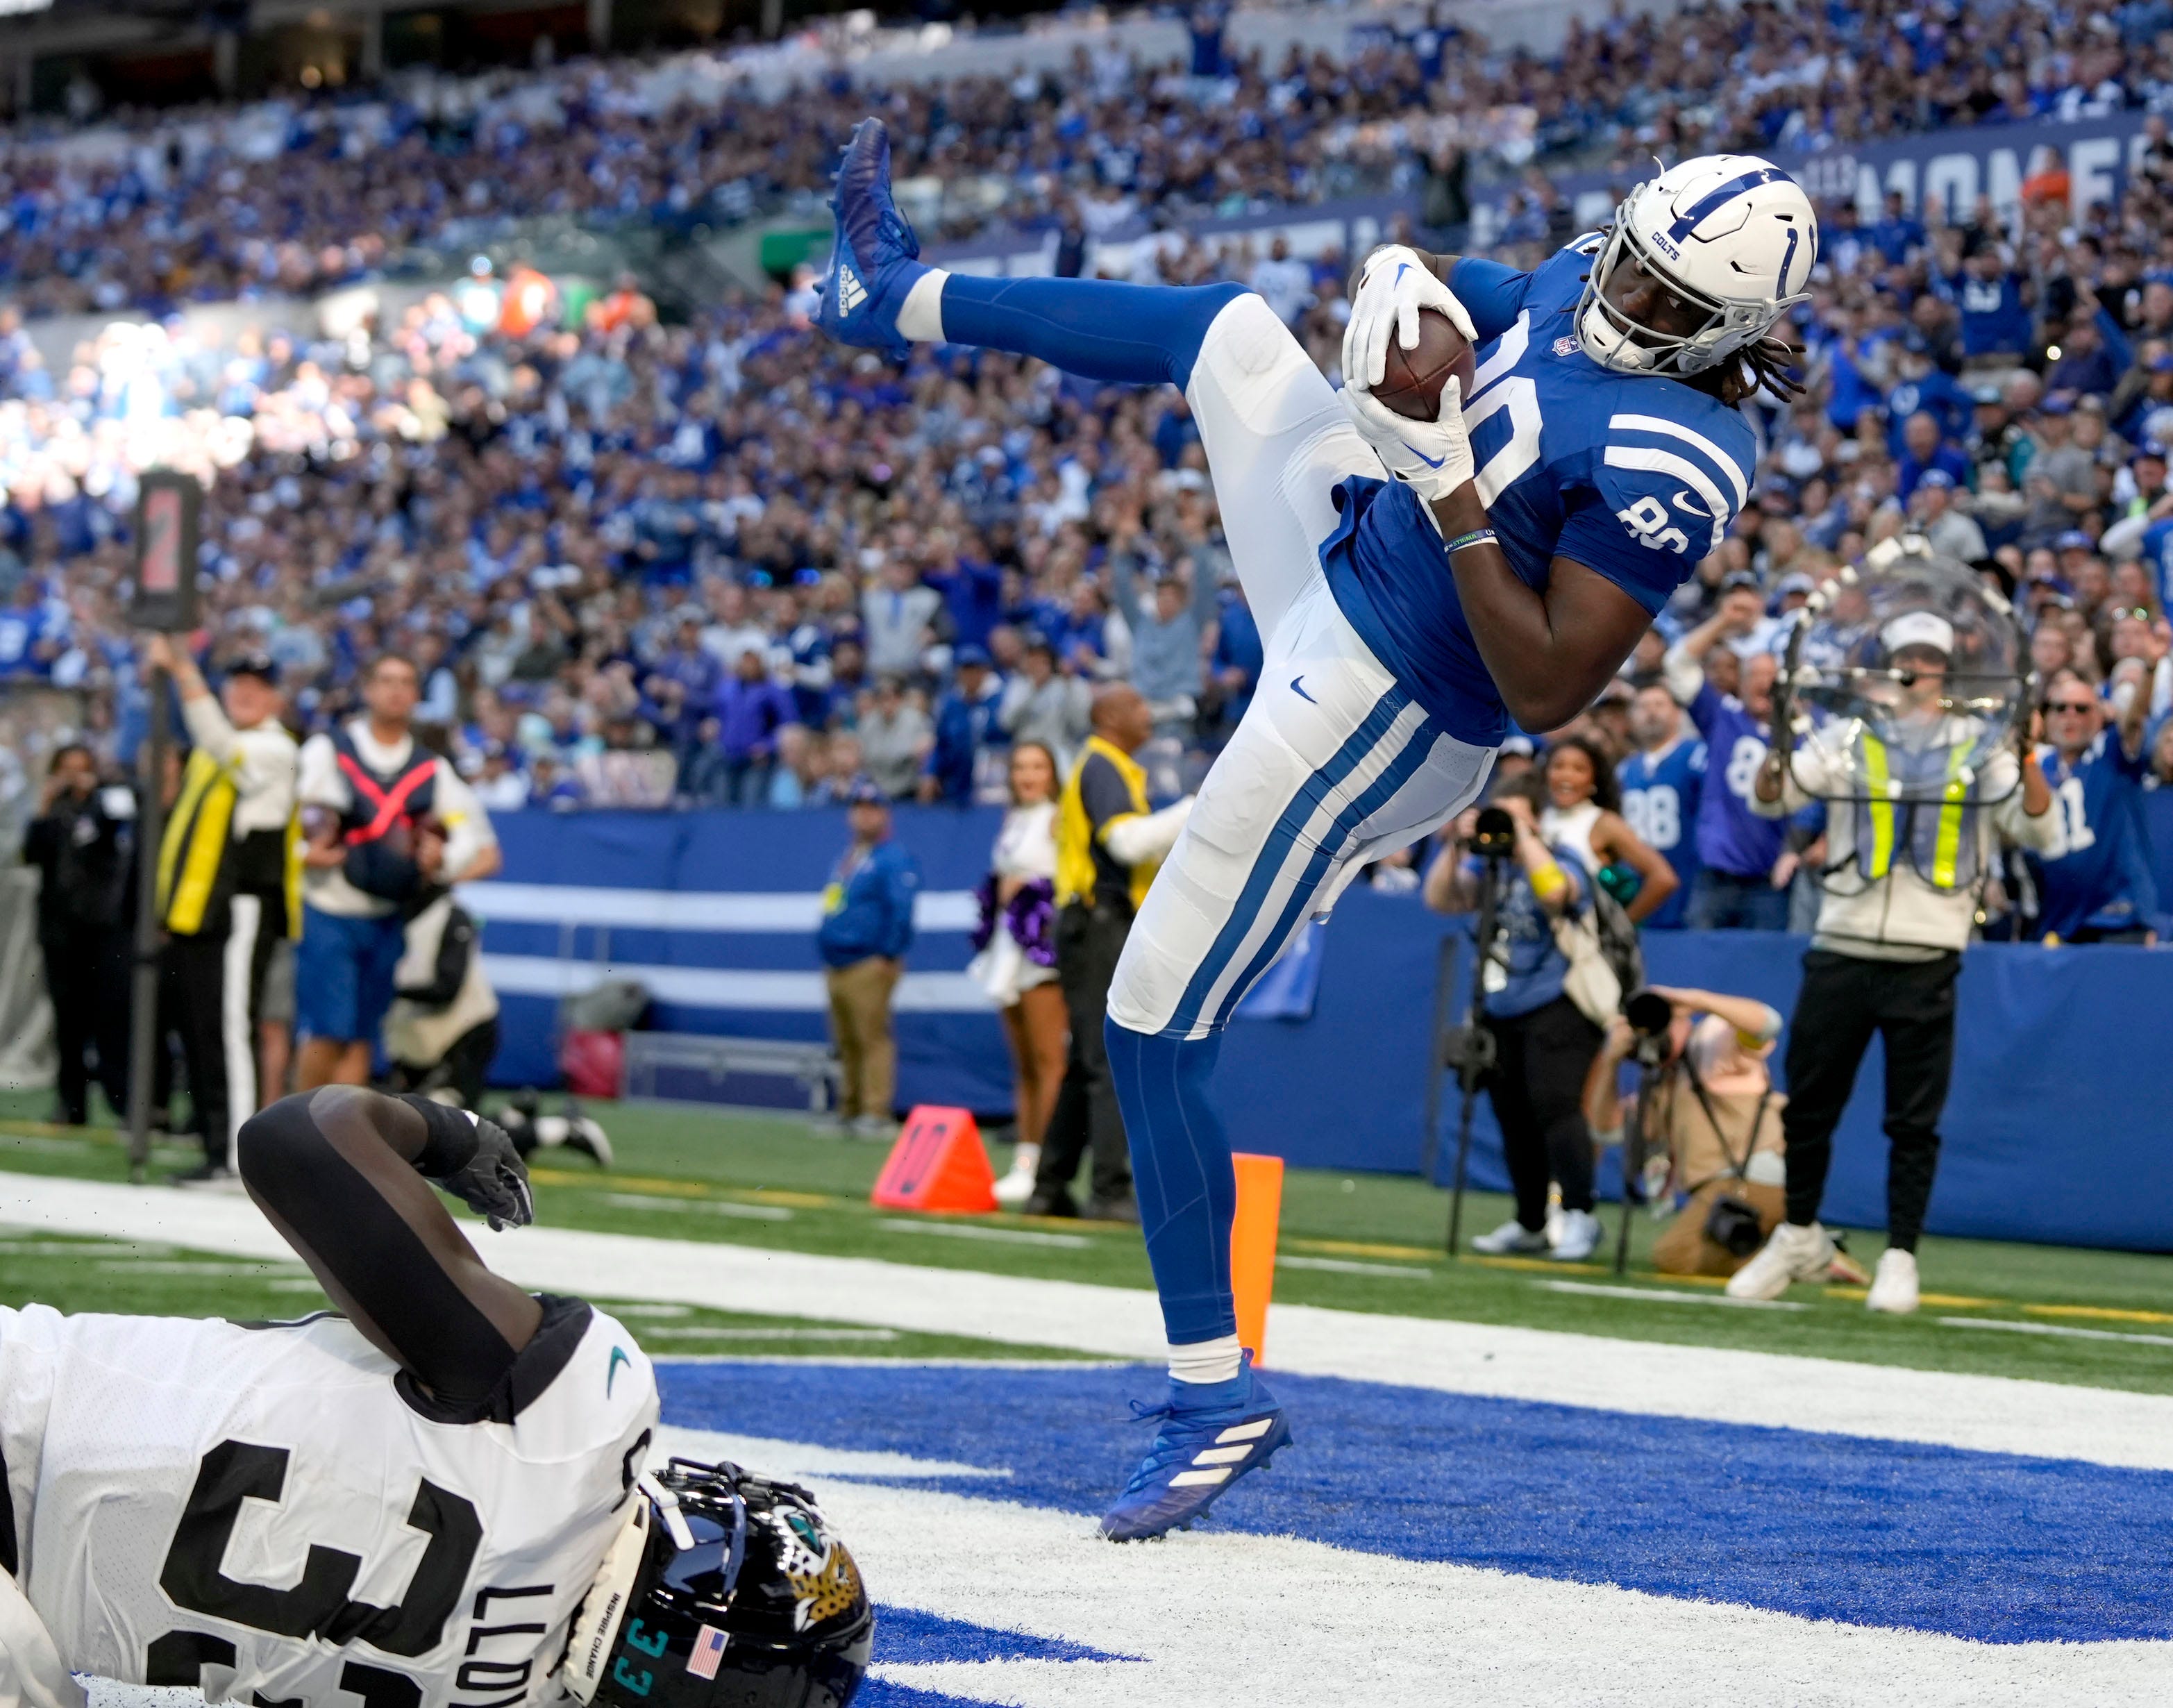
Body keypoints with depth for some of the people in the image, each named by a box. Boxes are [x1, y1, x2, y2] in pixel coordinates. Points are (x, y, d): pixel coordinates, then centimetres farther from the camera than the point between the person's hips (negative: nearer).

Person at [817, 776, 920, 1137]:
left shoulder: (894, 860, -5)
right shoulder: (844, 860, 21)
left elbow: (901, 912, -13)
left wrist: (890, 955, -17)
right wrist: (827, 958, 20)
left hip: (869, 967, -9)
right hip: (837, 968, 9)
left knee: (873, 1038, -11)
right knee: (846, 1044, 12)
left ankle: (876, 1113, -13)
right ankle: (849, 1111, 19)